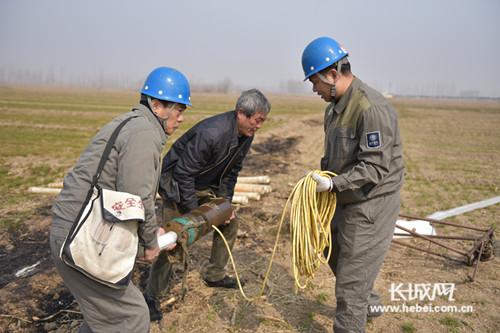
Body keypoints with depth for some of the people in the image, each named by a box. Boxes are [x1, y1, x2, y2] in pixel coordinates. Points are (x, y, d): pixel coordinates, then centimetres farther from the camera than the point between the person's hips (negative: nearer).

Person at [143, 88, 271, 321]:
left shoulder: (246, 135, -8)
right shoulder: (211, 133, -35)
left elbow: (231, 171, 5)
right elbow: (183, 173, -30)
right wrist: (194, 211, -24)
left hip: (206, 185, 8)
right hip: (177, 183, -8)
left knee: (229, 222, 10)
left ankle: (215, 275, 28)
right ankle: (152, 297, 6)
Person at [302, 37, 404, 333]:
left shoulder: (371, 108, -24)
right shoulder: (336, 105, 6)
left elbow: (376, 167, -26)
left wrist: (334, 184, -31)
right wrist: (322, 175, 3)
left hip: (371, 204, -10)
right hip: (347, 200, 10)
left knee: (351, 276, 0)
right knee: (336, 254, 26)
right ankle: (369, 304, 49)